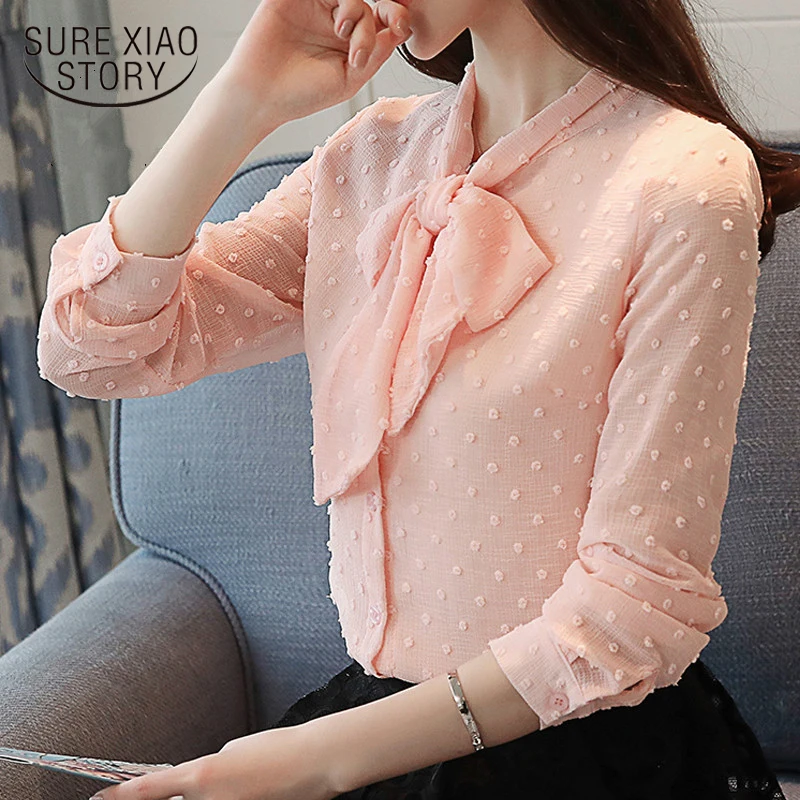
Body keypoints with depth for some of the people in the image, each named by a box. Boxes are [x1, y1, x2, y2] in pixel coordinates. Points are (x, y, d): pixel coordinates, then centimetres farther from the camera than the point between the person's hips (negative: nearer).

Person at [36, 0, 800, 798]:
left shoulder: (688, 180, -15)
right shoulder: (377, 151, 4)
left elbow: (635, 610, -16)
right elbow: (93, 347, -1)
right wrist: (246, 98, -9)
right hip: (376, 705, 5)